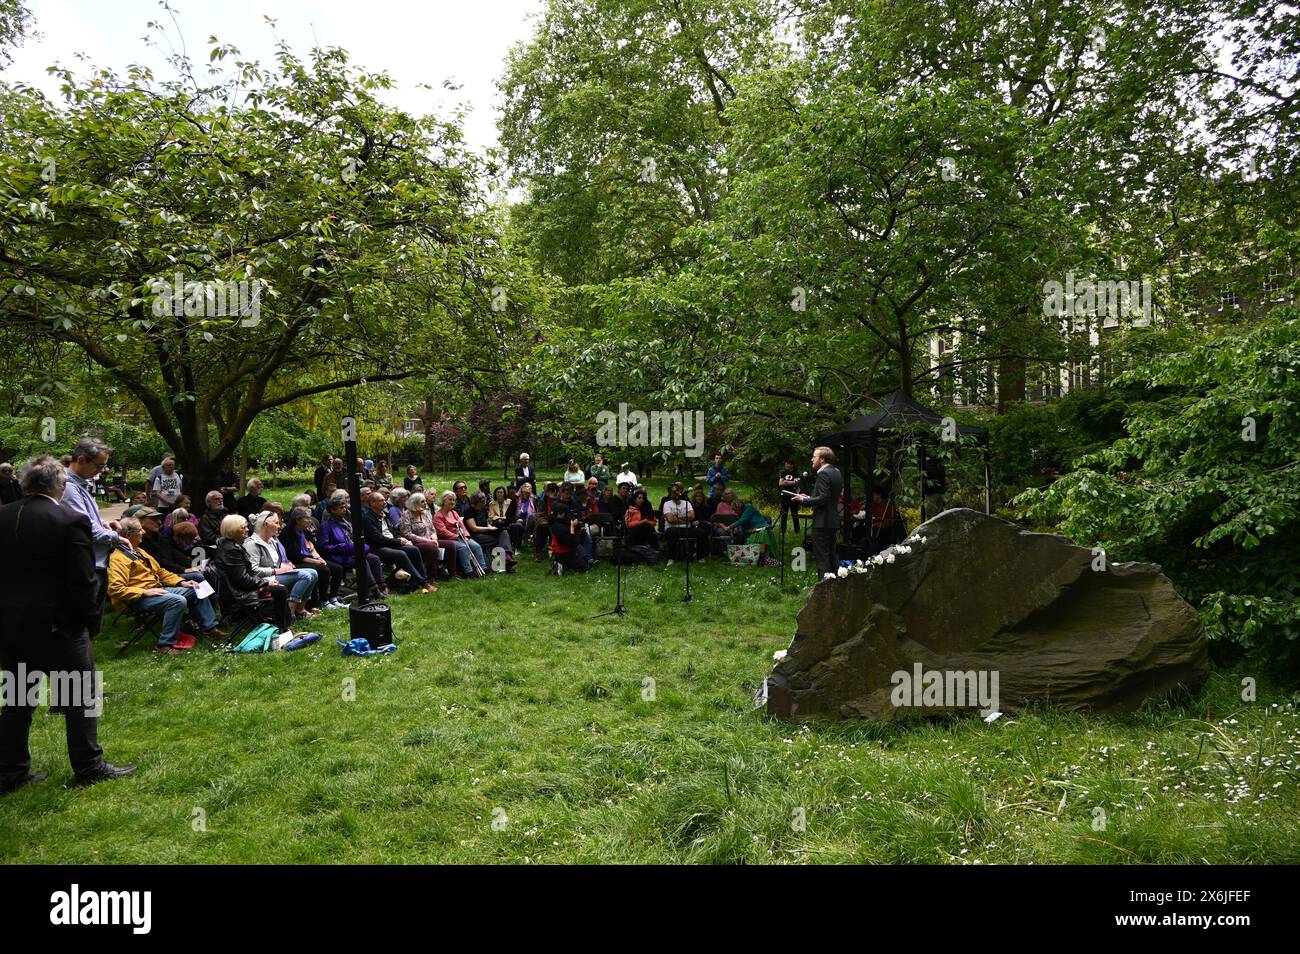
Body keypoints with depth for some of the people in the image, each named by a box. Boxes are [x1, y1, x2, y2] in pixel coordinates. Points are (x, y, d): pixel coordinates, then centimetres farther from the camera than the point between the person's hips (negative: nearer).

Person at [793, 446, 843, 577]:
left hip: (822, 521, -10)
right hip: (833, 520, 10)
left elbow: (823, 498, -22)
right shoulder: (837, 473, 14)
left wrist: (804, 500, -11)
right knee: (831, 555, 16)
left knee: (821, 557, -6)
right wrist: (809, 497, 14)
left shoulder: (823, 474, -16)